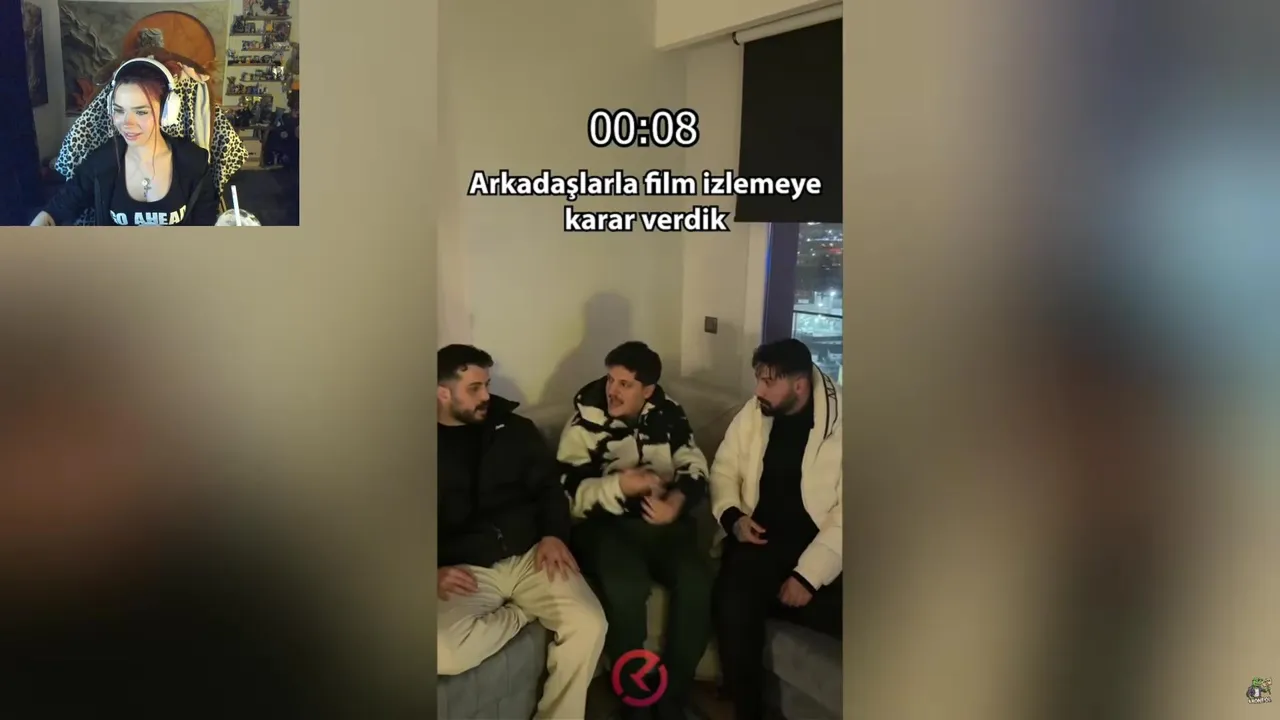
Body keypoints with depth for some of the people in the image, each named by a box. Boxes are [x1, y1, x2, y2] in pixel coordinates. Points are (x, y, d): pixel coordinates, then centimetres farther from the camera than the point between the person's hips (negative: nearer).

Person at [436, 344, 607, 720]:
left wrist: (554, 534, -6)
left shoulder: (515, 429, 13)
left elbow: (549, 487, 15)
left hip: (531, 556, 2)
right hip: (463, 570, -2)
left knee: (589, 625, -23)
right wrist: (435, 572, -14)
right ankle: (524, 612, -4)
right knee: (442, 654, -31)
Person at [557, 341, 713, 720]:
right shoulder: (585, 423, -2)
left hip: (665, 520, 3)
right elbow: (568, 492, -8)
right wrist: (620, 484, -24)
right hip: (608, 525, -3)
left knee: (697, 582, -26)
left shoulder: (668, 413, 6)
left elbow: (695, 467, 5)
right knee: (626, 590, -33)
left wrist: (676, 501, -17)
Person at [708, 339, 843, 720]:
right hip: (761, 537, 2)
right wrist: (732, 515, -7)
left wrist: (808, 574, -21)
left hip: (819, 545, -2)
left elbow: (843, 513, -13)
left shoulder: (838, 422, -11)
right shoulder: (753, 412, 4)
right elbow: (724, 469, 13)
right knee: (734, 605, -24)